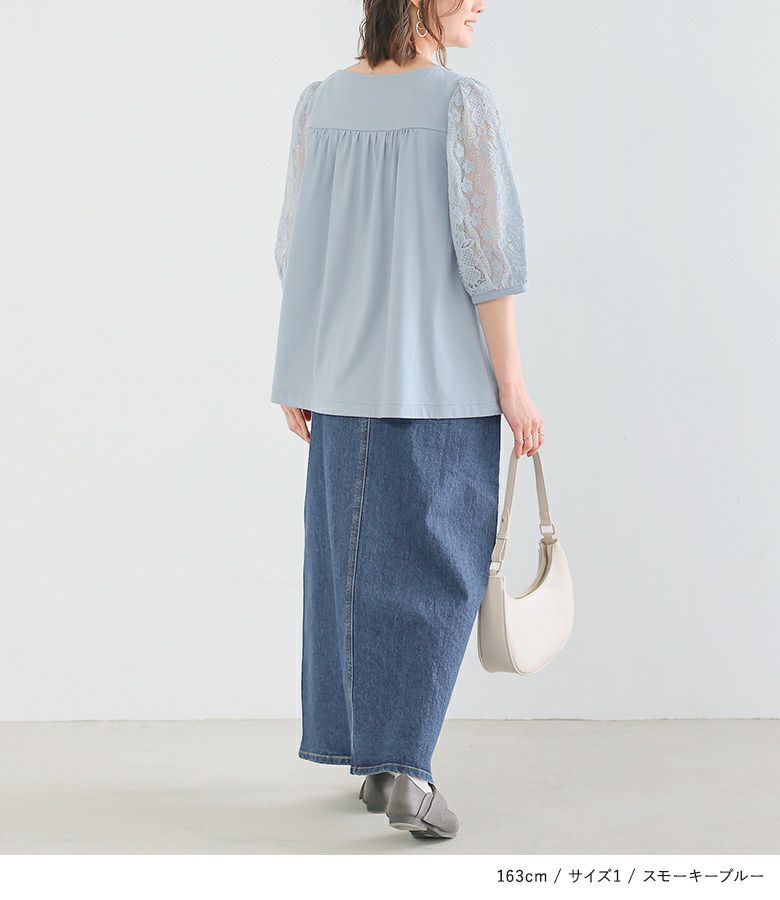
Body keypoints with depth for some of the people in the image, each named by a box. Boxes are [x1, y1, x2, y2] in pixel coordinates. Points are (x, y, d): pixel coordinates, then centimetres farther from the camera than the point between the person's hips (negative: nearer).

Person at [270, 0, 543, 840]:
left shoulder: (319, 104, 2)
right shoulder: (464, 103, -13)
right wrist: (511, 384, -9)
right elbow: (485, 252, -16)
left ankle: (373, 757, 21)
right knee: (436, 571, 3)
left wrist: (299, 374, 12)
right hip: (444, 376, -5)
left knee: (352, 562, 14)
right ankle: (404, 766, -6)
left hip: (346, 369, 5)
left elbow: (299, 249, 4)